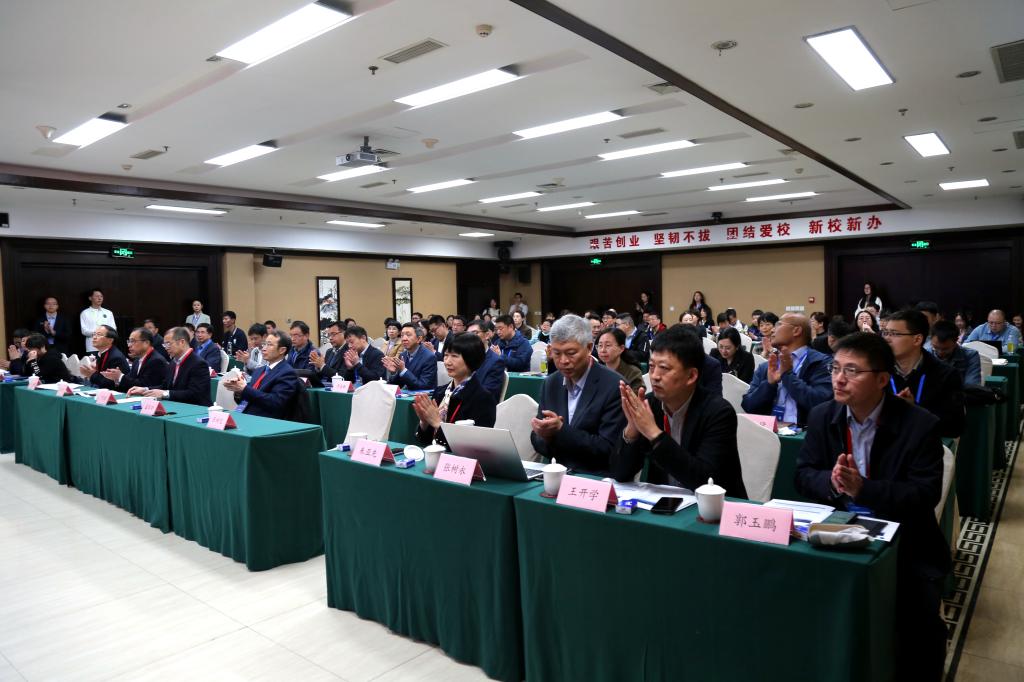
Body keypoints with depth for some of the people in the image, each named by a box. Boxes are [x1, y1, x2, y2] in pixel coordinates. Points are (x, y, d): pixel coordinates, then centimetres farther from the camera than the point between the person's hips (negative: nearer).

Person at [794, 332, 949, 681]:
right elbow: (803, 476, 0)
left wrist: (862, 487, -29)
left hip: (905, 542, -2)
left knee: (920, 618, -22)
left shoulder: (920, 425, -11)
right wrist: (831, 481, -23)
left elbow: (926, 495, -16)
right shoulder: (821, 416, 0)